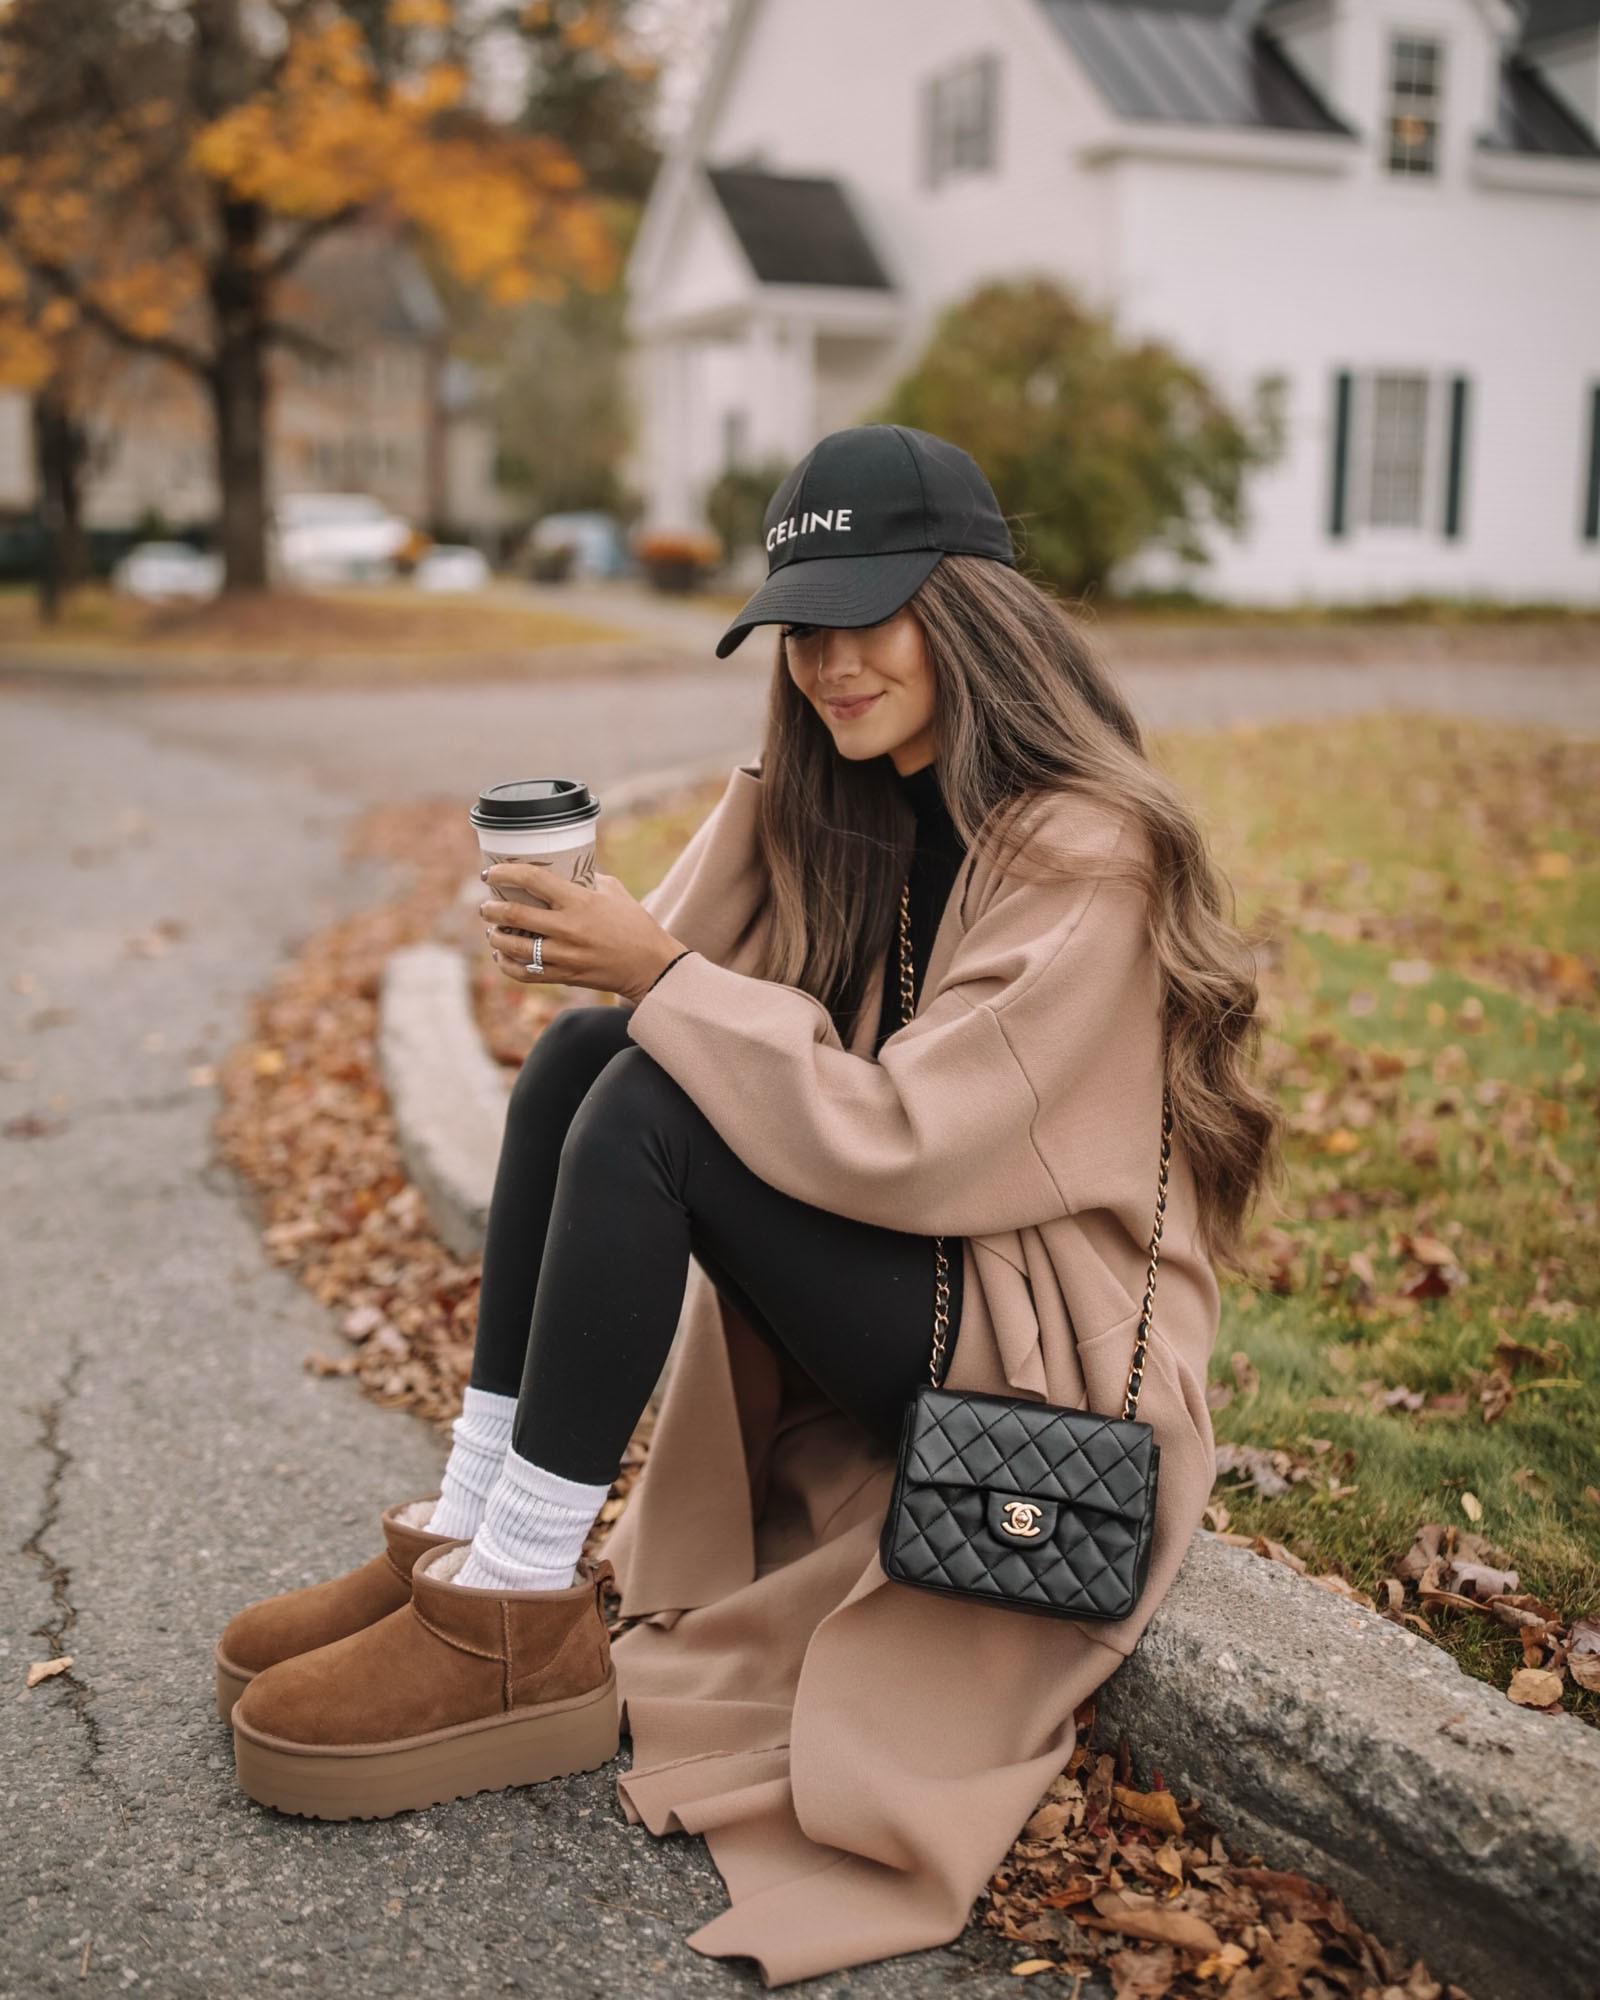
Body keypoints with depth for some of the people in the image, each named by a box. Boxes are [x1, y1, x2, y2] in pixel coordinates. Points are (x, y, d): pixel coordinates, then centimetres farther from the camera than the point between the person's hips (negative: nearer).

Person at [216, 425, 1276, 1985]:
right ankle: (468, 1534, -7)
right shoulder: (824, 805, 6)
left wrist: (663, 977, -26)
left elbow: (907, 1139, -26)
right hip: (886, 1250, 8)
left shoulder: (1084, 857, -19)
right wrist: (600, 954, -21)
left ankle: (521, 1624, -17)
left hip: (1050, 1347, -8)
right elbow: (680, 965, 1)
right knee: (582, 1051, -8)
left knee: (649, 1105, -24)